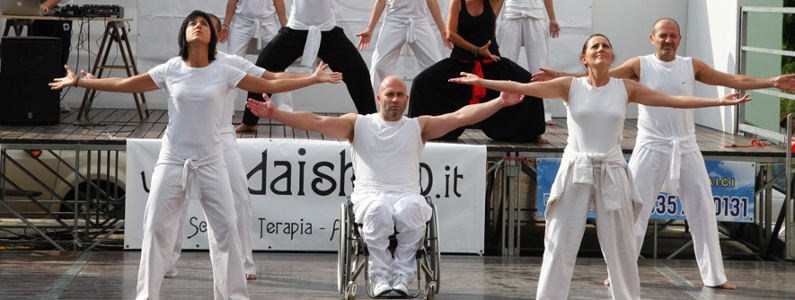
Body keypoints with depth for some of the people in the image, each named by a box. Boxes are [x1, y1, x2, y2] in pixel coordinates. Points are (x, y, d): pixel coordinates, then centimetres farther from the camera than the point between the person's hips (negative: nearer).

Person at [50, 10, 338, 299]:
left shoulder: (223, 73, 1)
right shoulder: (170, 71, 1)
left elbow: (271, 85, 3)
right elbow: (122, 84, 7)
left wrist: (315, 79, 0)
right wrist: (78, 81, 6)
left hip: (211, 164, 0)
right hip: (172, 162, 0)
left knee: (226, 229, -6)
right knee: (156, 229, -2)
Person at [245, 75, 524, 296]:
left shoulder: (418, 126, 17)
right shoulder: (358, 124, 16)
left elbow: (461, 116, 7)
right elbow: (316, 121, 6)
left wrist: (500, 102, -5)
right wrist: (275, 113, -6)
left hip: (407, 194, 1)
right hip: (369, 193, 0)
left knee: (411, 209, -36)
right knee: (378, 210, -37)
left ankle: (402, 277, -29)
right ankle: (379, 278, -29)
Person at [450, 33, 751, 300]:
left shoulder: (625, 88, 5)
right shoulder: (570, 86, 1)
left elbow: (674, 100, 4)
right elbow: (520, 87, -4)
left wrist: (718, 101, -1)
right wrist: (479, 81, -12)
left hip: (612, 174, 1)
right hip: (575, 172, -1)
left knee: (620, 246, 5)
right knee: (560, 245, -2)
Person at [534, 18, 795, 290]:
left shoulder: (691, 66, 6)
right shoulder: (640, 66, -2)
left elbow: (733, 80, 6)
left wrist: (773, 82, -3)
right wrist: (559, 77, -20)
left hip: (686, 149, 3)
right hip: (651, 147, -3)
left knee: (703, 211, 4)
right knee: (633, 209, -5)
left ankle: (714, 276, 14)